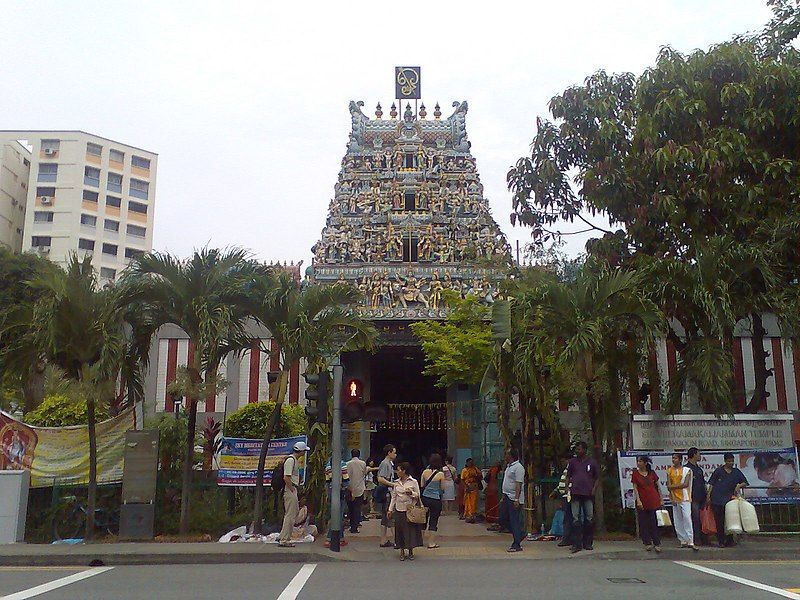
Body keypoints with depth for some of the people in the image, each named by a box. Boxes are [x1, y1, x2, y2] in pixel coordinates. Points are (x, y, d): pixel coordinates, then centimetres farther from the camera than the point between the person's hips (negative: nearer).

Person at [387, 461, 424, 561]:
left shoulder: (413, 482, -3)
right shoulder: (396, 483, 7)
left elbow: (418, 496, 1)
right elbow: (394, 497, 12)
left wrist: (411, 493, -17)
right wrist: (390, 509, 9)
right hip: (399, 510, 3)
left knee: (411, 529, 2)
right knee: (400, 530, 4)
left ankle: (410, 552, 17)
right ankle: (402, 551, 17)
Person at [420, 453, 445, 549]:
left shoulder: (425, 472, -2)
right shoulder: (441, 474, -11)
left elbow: (422, 485, 7)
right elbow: (442, 488, -3)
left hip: (425, 498, 3)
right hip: (436, 499, -3)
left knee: (423, 519, 16)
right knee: (433, 521, 6)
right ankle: (431, 543, 10)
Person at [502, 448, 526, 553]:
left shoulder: (518, 467, -16)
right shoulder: (509, 466, 16)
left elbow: (519, 484, -21)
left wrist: (516, 499, -26)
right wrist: (504, 496, 23)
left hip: (514, 498, -10)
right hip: (507, 497, 10)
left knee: (515, 521, -5)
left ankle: (516, 545, 0)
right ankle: (520, 534, 28)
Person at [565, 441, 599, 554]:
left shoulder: (592, 462, 7)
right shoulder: (572, 462, 10)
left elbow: (597, 478, 12)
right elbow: (568, 477, 15)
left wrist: (594, 489, -2)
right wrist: (568, 488, 2)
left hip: (588, 494, 0)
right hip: (575, 494, 0)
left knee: (589, 519, 4)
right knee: (576, 519, -4)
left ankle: (587, 543, 14)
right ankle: (576, 544, -4)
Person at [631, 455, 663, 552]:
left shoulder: (652, 473, 4)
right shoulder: (635, 474, 1)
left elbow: (658, 486, 11)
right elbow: (635, 488, -2)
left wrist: (661, 500, 8)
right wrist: (638, 501, -12)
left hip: (654, 501, 0)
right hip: (642, 502, 0)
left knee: (655, 523, 0)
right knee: (643, 523, 3)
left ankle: (657, 544, 5)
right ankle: (648, 543, 12)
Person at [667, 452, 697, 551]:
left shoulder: (687, 470, 1)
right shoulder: (669, 471, 10)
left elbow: (686, 484, -9)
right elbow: (669, 486, 3)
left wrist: (673, 486, -7)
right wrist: (673, 497, -7)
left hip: (685, 498, -4)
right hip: (674, 498, 4)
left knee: (687, 518, -11)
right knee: (677, 521, 4)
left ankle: (690, 542, -10)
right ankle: (683, 541, 12)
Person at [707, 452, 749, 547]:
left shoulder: (737, 472, 10)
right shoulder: (719, 471, 5)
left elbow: (745, 483, 9)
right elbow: (712, 484, 6)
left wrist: (739, 485, -12)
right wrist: (708, 495, 0)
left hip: (729, 499, 2)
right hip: (717, 499, -2)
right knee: (719, 521, 2)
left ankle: (729, 540, 13)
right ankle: (720, 541, 8)